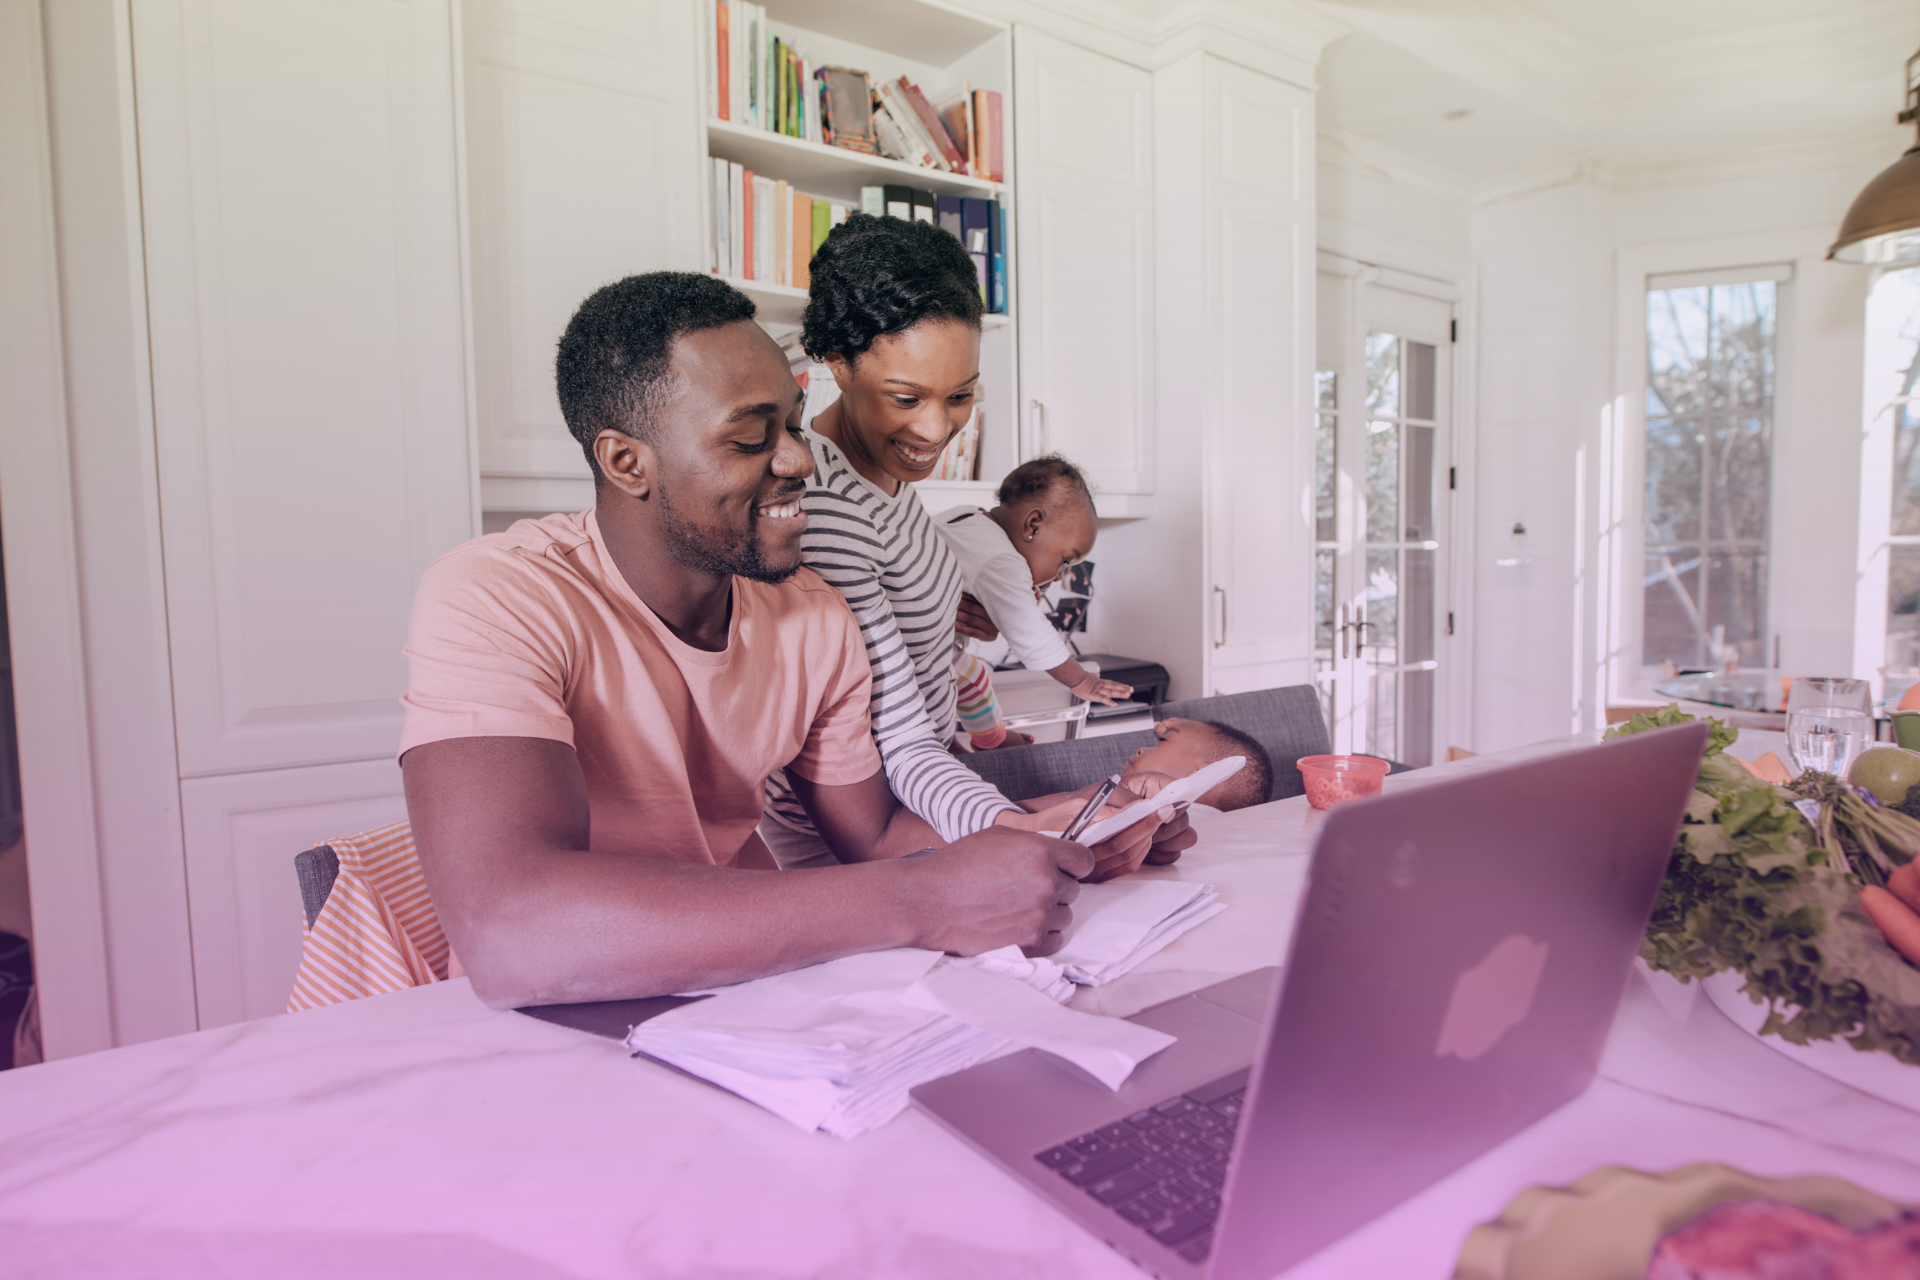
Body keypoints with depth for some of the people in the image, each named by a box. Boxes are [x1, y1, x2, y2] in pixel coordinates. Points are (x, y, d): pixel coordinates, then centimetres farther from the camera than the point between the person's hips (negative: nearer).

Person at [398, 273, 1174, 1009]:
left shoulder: (818, 623, -1)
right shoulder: (494, 603, -20)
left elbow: (875, 834, 8)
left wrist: (1045, 831, -10)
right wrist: (920, 904, -34)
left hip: (750, 1003, 5)